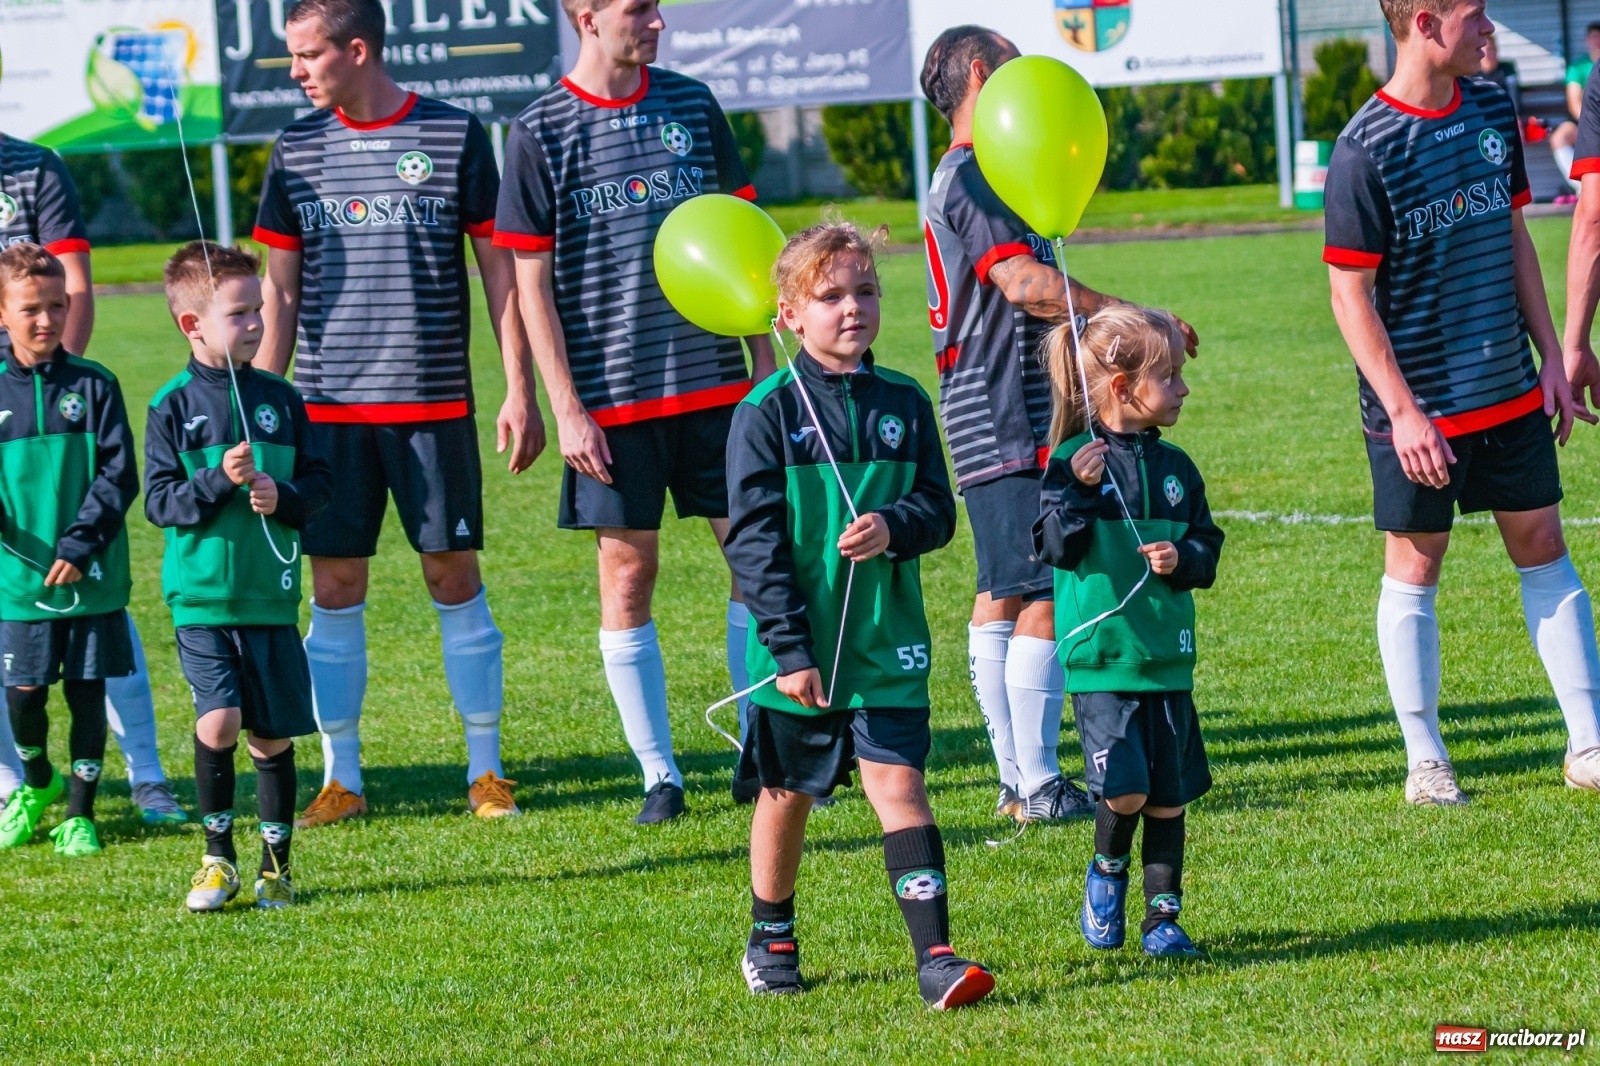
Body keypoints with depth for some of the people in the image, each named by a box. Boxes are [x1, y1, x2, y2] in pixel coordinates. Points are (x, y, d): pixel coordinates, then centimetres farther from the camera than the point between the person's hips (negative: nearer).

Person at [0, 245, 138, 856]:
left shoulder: (94, 386, -1)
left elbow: (119, 475, -4)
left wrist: (81, 546, -13)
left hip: (92, 577, -1)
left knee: (87, 693, 3)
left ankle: (79, 812, 16)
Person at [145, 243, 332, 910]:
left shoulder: (280, 399, 6)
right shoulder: (173, 406, -2)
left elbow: (320, 482, 8)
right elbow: (160, 501, -6)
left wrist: (284, 496, -12)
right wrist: (219, 479, -20)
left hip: (271, 597, 3)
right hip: (201, 598, -3)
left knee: (273, 733, 6)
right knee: (219, 721, -16)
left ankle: (275, 862, 20)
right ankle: (218, 858, 2)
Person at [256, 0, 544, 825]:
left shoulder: (455, 137, -1)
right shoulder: (298, 148, 6)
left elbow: (499, 270, 2)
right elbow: (280, 291, 10)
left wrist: (520, 391, -2)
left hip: (434, 401, -2)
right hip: (329, 406, 2)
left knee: (455, 579, 1)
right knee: (334, 589, 2)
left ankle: (486, 768, 11)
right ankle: (341, 779, 10)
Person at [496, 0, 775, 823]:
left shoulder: (692, 106, 6)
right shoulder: (540, 135, -4)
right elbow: (531, 284, -3)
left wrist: (765, 363, 9)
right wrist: (566, 408, -7)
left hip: (714, 383, 3)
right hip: (611, 397, -3)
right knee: (627, 574, 1)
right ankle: (658, 774, 9)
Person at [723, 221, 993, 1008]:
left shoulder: (904, 405, 3)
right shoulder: (768, 411, -8)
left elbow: (938, 508, 6)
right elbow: (753, 539, -10)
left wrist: (894, 526, -18)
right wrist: (789, 649, -15)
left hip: (887, 647, 2)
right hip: (798, 651, -1)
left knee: (897, 782, -9)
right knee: (787, 794, 13)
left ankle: (935, 953, -13)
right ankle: (770, 939, 33)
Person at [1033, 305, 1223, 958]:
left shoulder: (1174, 468, 9)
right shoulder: (1076, 459, -6)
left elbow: (1207, 549, 13)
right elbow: (1052, 547, -12)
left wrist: (1184, 558, -9)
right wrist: (1076, 490, -25)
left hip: (1168, 660, 5)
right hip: (1101, 660, -5)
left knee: (1169, 795, 5)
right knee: (1124, 786, -15)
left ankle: (1163, 915, 17)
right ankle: (1107, 872, 15)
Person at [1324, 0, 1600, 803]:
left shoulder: (1491, 111, 4)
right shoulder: (1366, 151, -16)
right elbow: (1350, 292, -14)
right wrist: (1402, 411, -17)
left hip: (1510, 390, 6)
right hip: (1420, 406, -6)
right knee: (1414, 568, 4)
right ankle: (1425, 762, 14)